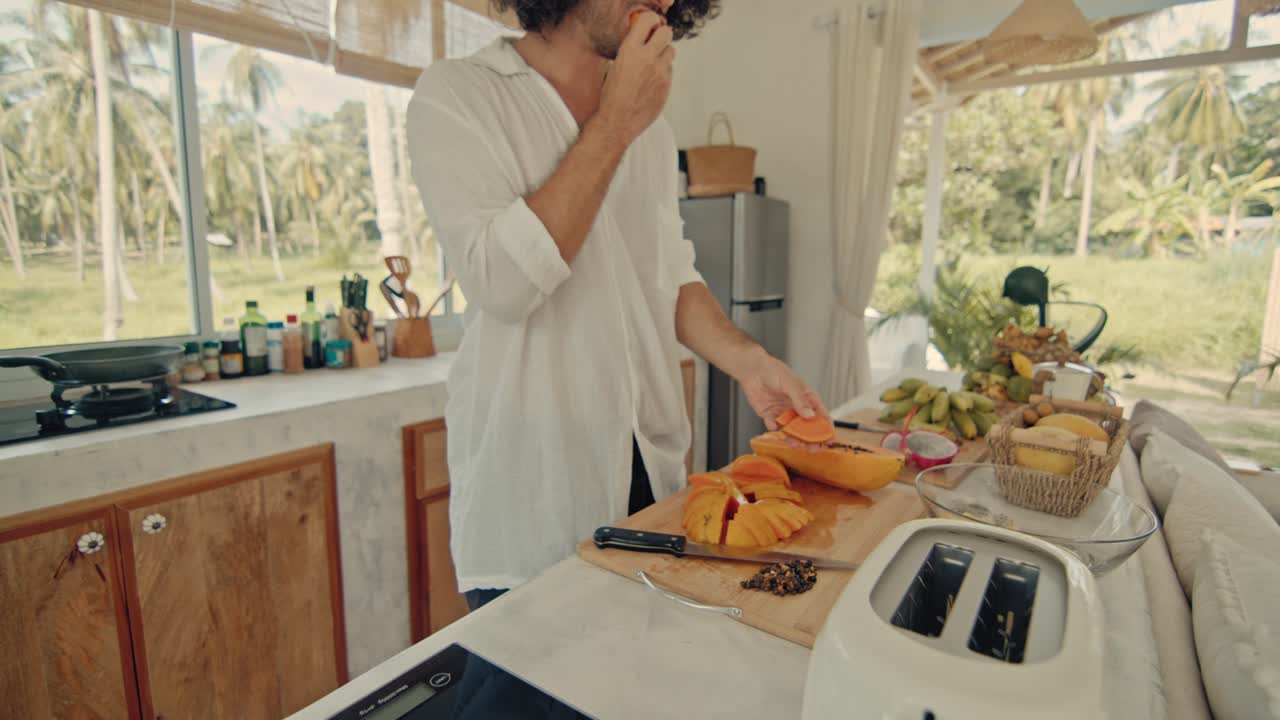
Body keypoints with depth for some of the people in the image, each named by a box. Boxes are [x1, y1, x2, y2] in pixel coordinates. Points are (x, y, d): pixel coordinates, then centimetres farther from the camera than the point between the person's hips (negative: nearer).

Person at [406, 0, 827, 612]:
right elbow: (501, 282, -21)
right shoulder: (455, 96, -6)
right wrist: (615, 125, -15)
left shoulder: (650, 126, 12)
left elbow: (672, 277, 12)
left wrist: (746, 361, -5)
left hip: (652, 470, 6)